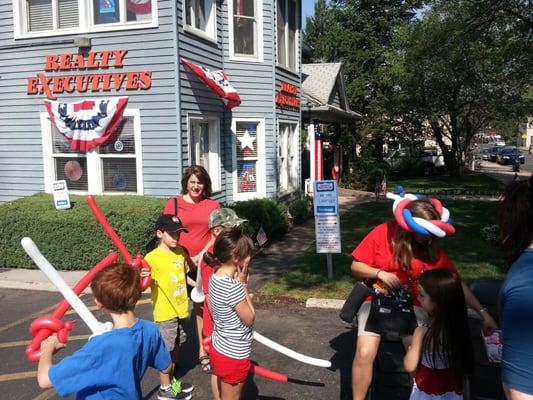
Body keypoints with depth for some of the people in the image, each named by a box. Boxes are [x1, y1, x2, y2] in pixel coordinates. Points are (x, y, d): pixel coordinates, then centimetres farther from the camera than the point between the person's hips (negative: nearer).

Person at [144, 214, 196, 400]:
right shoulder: (152, 258, -19)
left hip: (181, 309, 7)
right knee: (166, 350, 6)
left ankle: (171, 380, 37)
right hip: (165, 313, -6)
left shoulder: (180, 252, 2)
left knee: (175, 346, 19)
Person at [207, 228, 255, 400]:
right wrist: (243, 285, -15)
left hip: (220, 348, 8)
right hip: (234, 355, -8)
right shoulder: (233, 286, -31)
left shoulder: (215, 277, -3)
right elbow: (249, 319, -16)